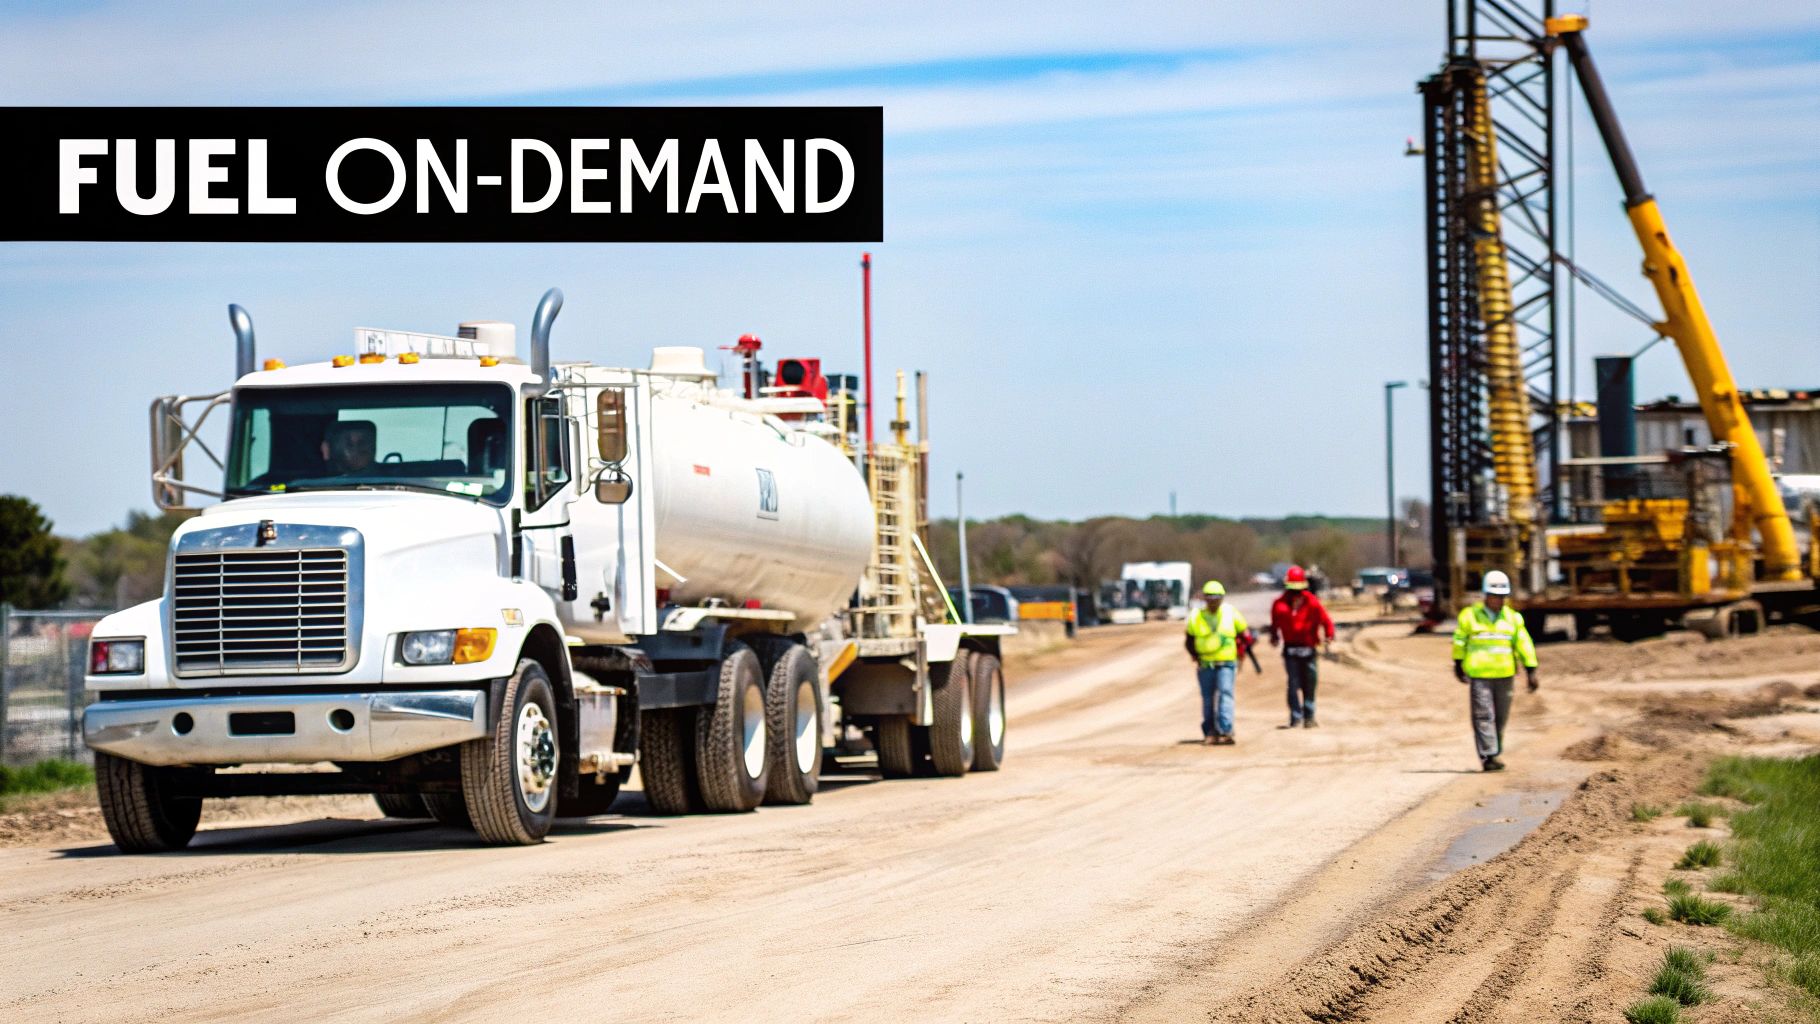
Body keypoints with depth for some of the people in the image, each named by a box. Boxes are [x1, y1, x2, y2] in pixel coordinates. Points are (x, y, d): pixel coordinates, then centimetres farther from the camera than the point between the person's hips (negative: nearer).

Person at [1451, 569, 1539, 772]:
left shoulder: (1512, 618, 5)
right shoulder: (1470, 616, 0)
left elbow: (1524, 645, 5)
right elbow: (1459, 641, 12)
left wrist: (1531, 672, -1)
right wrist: (1458, 666, 18)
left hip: (1505, 675, 3)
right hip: (1479, 675, -3)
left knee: (1501, 717, 8)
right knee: (1484, 716, -8)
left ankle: (1494, 754, 22)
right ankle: (1488, 756, -9)